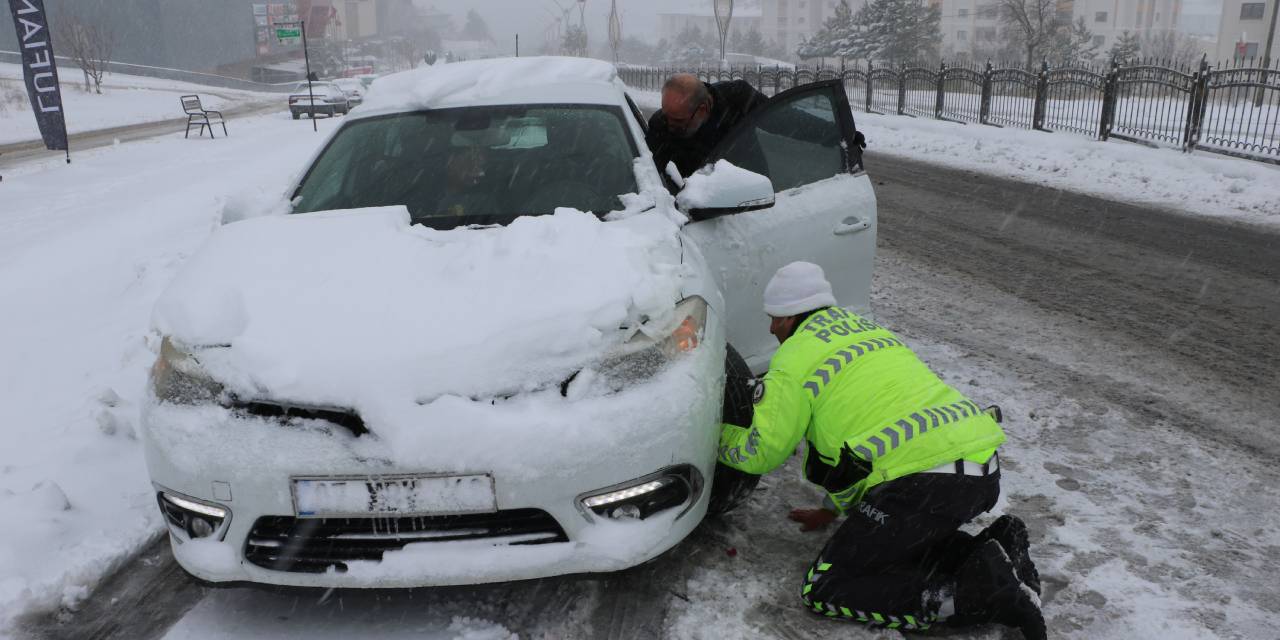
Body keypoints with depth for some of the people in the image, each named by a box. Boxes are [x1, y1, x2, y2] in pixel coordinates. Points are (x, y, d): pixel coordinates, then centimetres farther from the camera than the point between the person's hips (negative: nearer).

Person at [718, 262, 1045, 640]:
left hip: (926, 480, -9)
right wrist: (830, 510, 40)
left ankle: (978, 593, -10)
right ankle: (994, 548, 9)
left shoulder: (795, 357, 2)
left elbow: (761, 453, 7)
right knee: (887, 538, 32)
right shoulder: (869, 331, 28)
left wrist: (716, 436, 29)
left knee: (824, 590, 3)